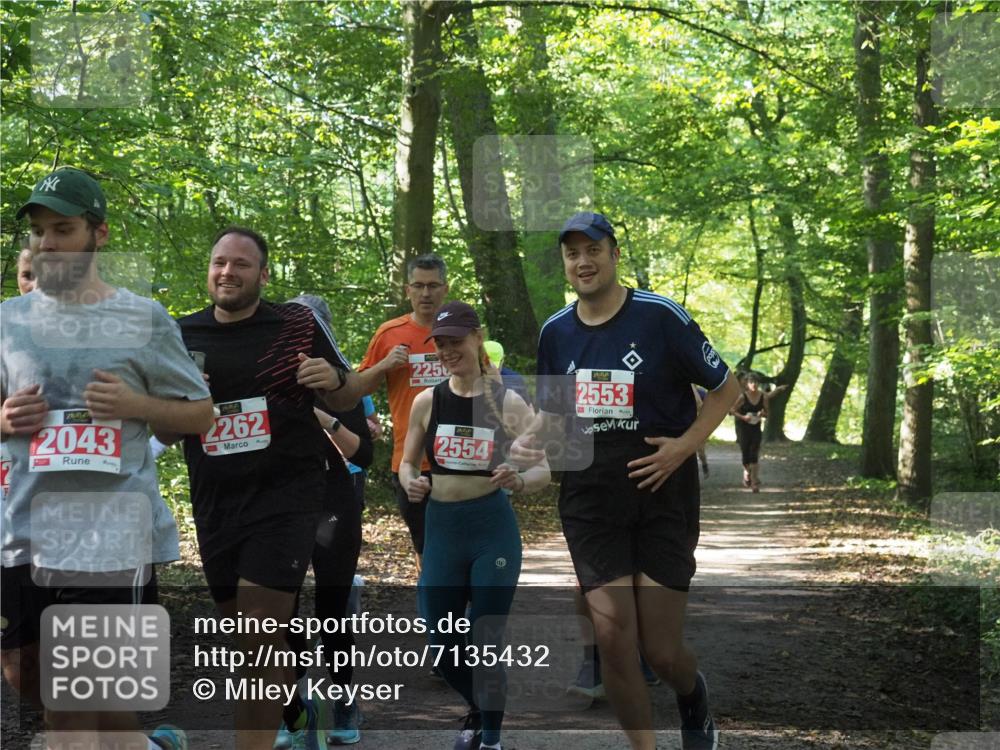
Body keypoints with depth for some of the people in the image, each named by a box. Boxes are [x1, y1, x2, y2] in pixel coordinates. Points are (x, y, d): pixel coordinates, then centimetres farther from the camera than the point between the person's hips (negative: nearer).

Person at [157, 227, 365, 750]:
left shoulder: (299, 325, -2)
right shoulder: (181, 337, 6)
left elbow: (347, 401, 7)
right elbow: (163, 434, 12)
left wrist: (334, 380, -16)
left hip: (285, 497, -4)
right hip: (214, 506, 5)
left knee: (258, 642, -12)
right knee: (247, 637, 16)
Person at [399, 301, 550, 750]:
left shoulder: (508, 402, -6)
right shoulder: (426, 401, 2)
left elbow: (544, 470, -7)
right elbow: (407, 462, 12)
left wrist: (519, 480, -28)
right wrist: (410, 485, -11)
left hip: (493, 528, -3)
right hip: (441, 529, 3)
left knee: (487, 642, -1)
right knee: (442, 646, 9)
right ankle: (478, 711, 39)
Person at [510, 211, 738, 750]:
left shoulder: (660, 316, -8)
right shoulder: (555, 332, 6)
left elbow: (725, 388, -1)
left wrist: (685, 445, -14)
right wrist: (530, 443, -4)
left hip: (663, 496, -3)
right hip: (590, 501, 3)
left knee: (661, 651, -1)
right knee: (612, 635, -7)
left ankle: (693, 694, 36)